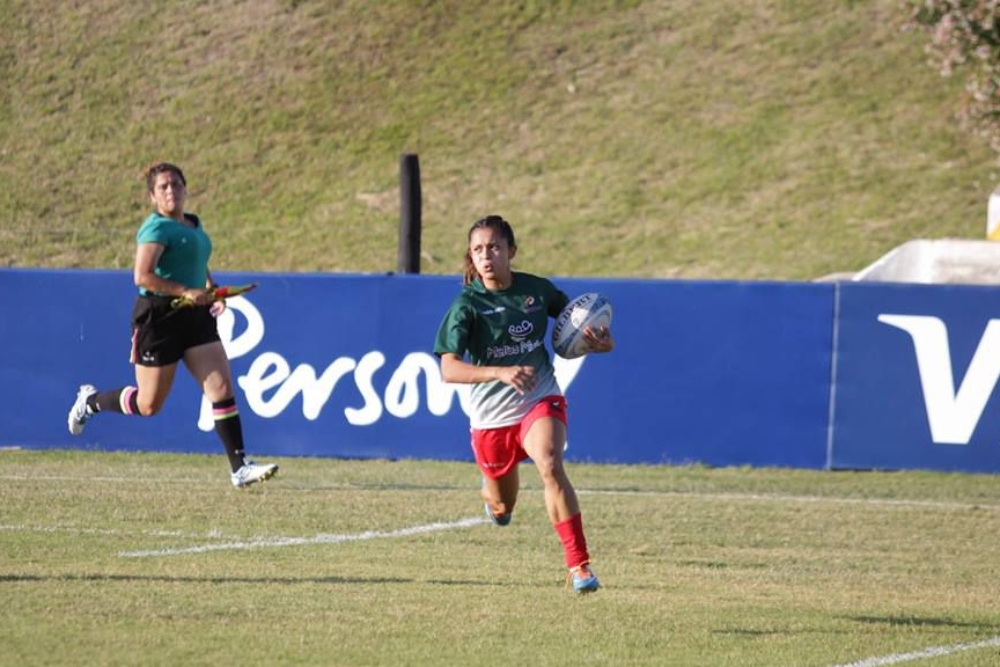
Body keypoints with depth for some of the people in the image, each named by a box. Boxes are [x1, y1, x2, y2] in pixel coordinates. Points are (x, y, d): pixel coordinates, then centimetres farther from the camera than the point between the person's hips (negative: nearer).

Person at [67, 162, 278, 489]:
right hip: (159, 318, -7)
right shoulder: (156, 229, -13)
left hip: (196, 316, 7)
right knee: (148, 406, 4)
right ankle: (91, 401, 32)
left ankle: (240, 467, -8)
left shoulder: (194, 224, 13)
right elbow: (142, 276, -24)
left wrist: (211, 290, 15)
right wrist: (186, 292, -26)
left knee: (222, 387, -7)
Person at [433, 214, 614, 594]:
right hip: (491, 416, 0)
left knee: (550, 466, -32)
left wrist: (600, 339, -5)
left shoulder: (537, 289, -4)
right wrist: (501, 372, -40)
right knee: (502, 509, 17)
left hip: (540, 401, 0)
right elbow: (449, 369, -25)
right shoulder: (467, 305, -14)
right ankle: (491, 490, 59)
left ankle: (579, 564, -28)